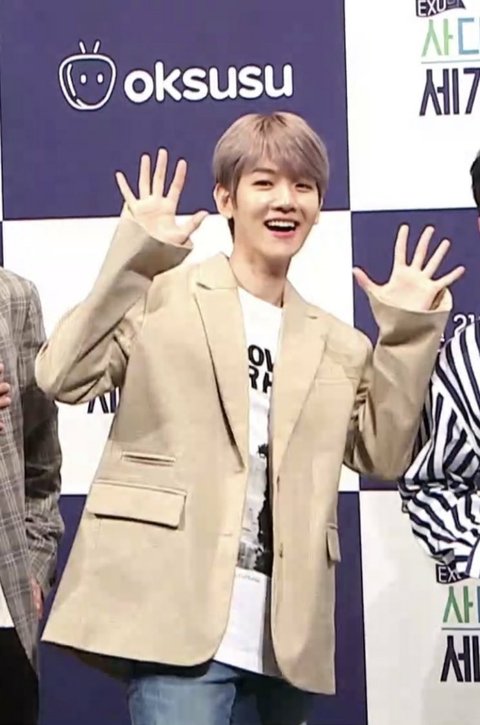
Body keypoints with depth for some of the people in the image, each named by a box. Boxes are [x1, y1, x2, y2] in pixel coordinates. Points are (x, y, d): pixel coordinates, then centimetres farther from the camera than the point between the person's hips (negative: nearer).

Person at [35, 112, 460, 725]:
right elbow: (61, 378, -9)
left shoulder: (338, 346, 18)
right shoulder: (163, 296, 3)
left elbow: (382, 455, 12)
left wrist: (407, 331, 6)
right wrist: (137, 255, -13)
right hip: (179, 617, -5)